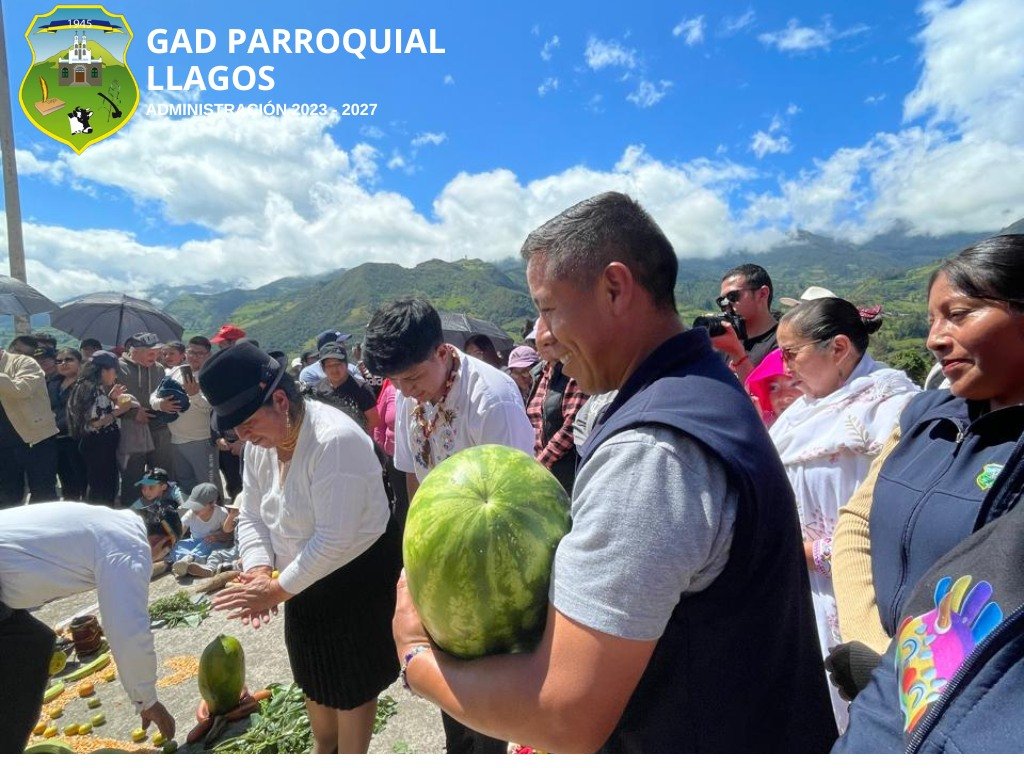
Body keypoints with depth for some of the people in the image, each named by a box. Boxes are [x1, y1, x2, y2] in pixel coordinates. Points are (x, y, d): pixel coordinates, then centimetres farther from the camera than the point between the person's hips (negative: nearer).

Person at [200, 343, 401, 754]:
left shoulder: (334, 439, -32)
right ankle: (323, 748, 52)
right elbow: (251, 517, 1)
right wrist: (258, 570, -16)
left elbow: (334, 539, -32)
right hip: (306, 579, 8)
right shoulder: (259, 443, -5)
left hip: (357, 577, -8)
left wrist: (278, 591, -23)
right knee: (314, 674, 26)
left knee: (352, 681, 13)